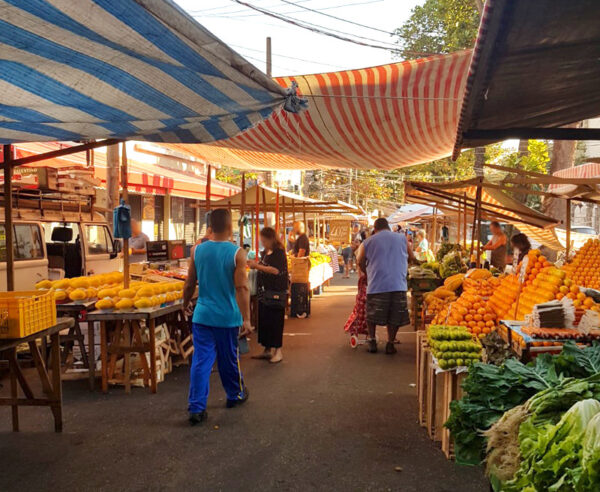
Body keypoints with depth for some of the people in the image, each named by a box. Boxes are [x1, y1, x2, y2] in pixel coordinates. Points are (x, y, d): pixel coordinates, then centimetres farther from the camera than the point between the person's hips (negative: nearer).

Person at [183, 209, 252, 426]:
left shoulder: (197, 250, -1)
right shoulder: (237, 253, -12)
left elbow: (190, 284, 5)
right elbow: (242, 287, -17)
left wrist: (185, 304, 23)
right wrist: (246, 319, -17)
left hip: (202, 315, 2)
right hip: (228, 317, -2)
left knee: (201, 360, 4)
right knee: (229, 359, 15)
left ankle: (196, 408, 2)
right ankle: (235, 396, 36)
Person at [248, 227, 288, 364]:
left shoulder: (279, 253, -11)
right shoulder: (265, 252, 13)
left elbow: (275, 270, -21)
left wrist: (258, 266, -19)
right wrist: (254, 264, 3)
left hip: (276, 293, -8)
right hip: (264, 291, 8)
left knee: (275, 321, -4)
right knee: (263, 321, 11)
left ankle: (278, 351, 7)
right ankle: (267, 350, 21)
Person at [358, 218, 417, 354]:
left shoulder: (368, 242, 9)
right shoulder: (401, 238, 11)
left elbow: (361, 263, 13)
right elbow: (412, 258, 17)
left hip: (376, 284, 0)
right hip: (398, 284, 0)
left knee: (372, 314, 15)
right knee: (395, 317, 11)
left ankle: (372, 341, 16)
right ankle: (390, 343, 12)